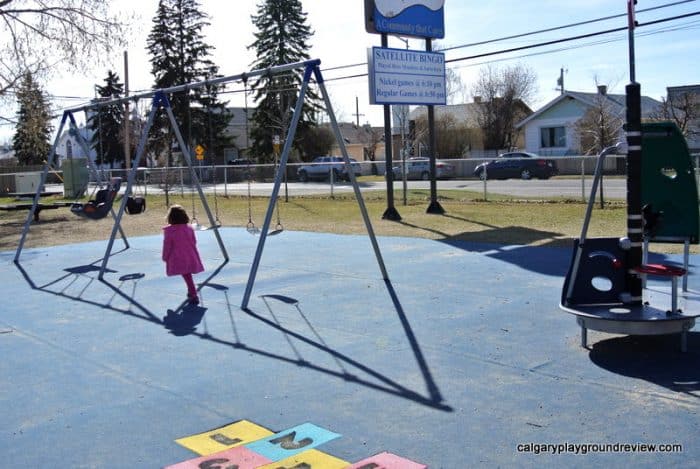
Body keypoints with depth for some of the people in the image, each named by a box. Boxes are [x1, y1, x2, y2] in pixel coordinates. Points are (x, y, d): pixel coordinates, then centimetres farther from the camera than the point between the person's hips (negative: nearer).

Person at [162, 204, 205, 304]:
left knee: (186, 276, -6)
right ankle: (192, 293, 27)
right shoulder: (189, 228, 4)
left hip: (178, 259, -4)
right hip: (190, 257, 4)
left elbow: (167, 245, -5)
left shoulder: (169, 230, -9)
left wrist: (165, 257, 7)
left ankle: (193, 294, -10)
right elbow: (194, 242, 11)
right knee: (188, 274, 18)